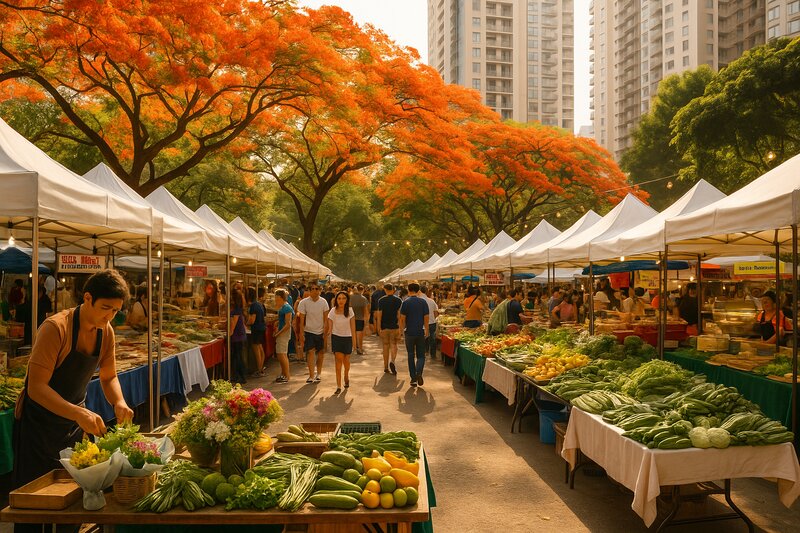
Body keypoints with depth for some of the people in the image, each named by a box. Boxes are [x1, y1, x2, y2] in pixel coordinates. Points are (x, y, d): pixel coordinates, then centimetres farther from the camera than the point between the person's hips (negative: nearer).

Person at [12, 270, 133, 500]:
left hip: (75, 421, 6)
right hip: (39, 423, -6)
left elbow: (108, 377, 8)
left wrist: (119, 402, -13)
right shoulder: (55, 327, -24)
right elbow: (36, 387, -28)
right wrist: (78, 413, -40)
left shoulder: (106, 331, -4)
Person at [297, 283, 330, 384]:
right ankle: (311, 375, -4)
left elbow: (325, 318, 0)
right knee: (310, 352, -9)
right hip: (309, 331, -2)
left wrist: (326, 331, -4)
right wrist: (301, 334, -6)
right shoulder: (304, 302, -8)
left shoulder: (323, 302, -4)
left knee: (321, 352, 9)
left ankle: (318, 373, 26)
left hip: (320, 331, 2)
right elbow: (301, 320, -4)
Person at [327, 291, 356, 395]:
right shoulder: (332, 312, -9)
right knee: (339, 359, -14)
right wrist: (329, 342, -5)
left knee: (346, 360, 9)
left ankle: (346, 377, 41)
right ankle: (338, 386, -11)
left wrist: (354, 341, -3)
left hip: (347, 338, 1)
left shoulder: (350, 311, -7)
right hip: (336, 337, -1)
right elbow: (330, 328, -3)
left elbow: (353, 327, -3)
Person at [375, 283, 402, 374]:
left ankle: (386, 367, 15)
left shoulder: (381, 301, -3)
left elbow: (379, 315, -6)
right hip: (394, 327, 0)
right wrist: (400, 328, -1)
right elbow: (399, 315, -5)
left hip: (384, 327, 0)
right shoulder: (398, 300, -2)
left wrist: (379, 328, -4)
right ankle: (392, 361, -15)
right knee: (393, 345, 11)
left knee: (385, 346, 10)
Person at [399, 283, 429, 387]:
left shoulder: (406, 302, -6)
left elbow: (402, 318, -6)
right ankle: (419, 372, -15)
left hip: (409, 333, -1)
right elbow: (426, 318, 2)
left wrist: (402, 329, 9)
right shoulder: (423, 302, 0)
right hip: (420, 332, 1)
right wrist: (426, 330, 13)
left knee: (411, 356, 9)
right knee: (421, 355, 10)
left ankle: (413, 378, 8)